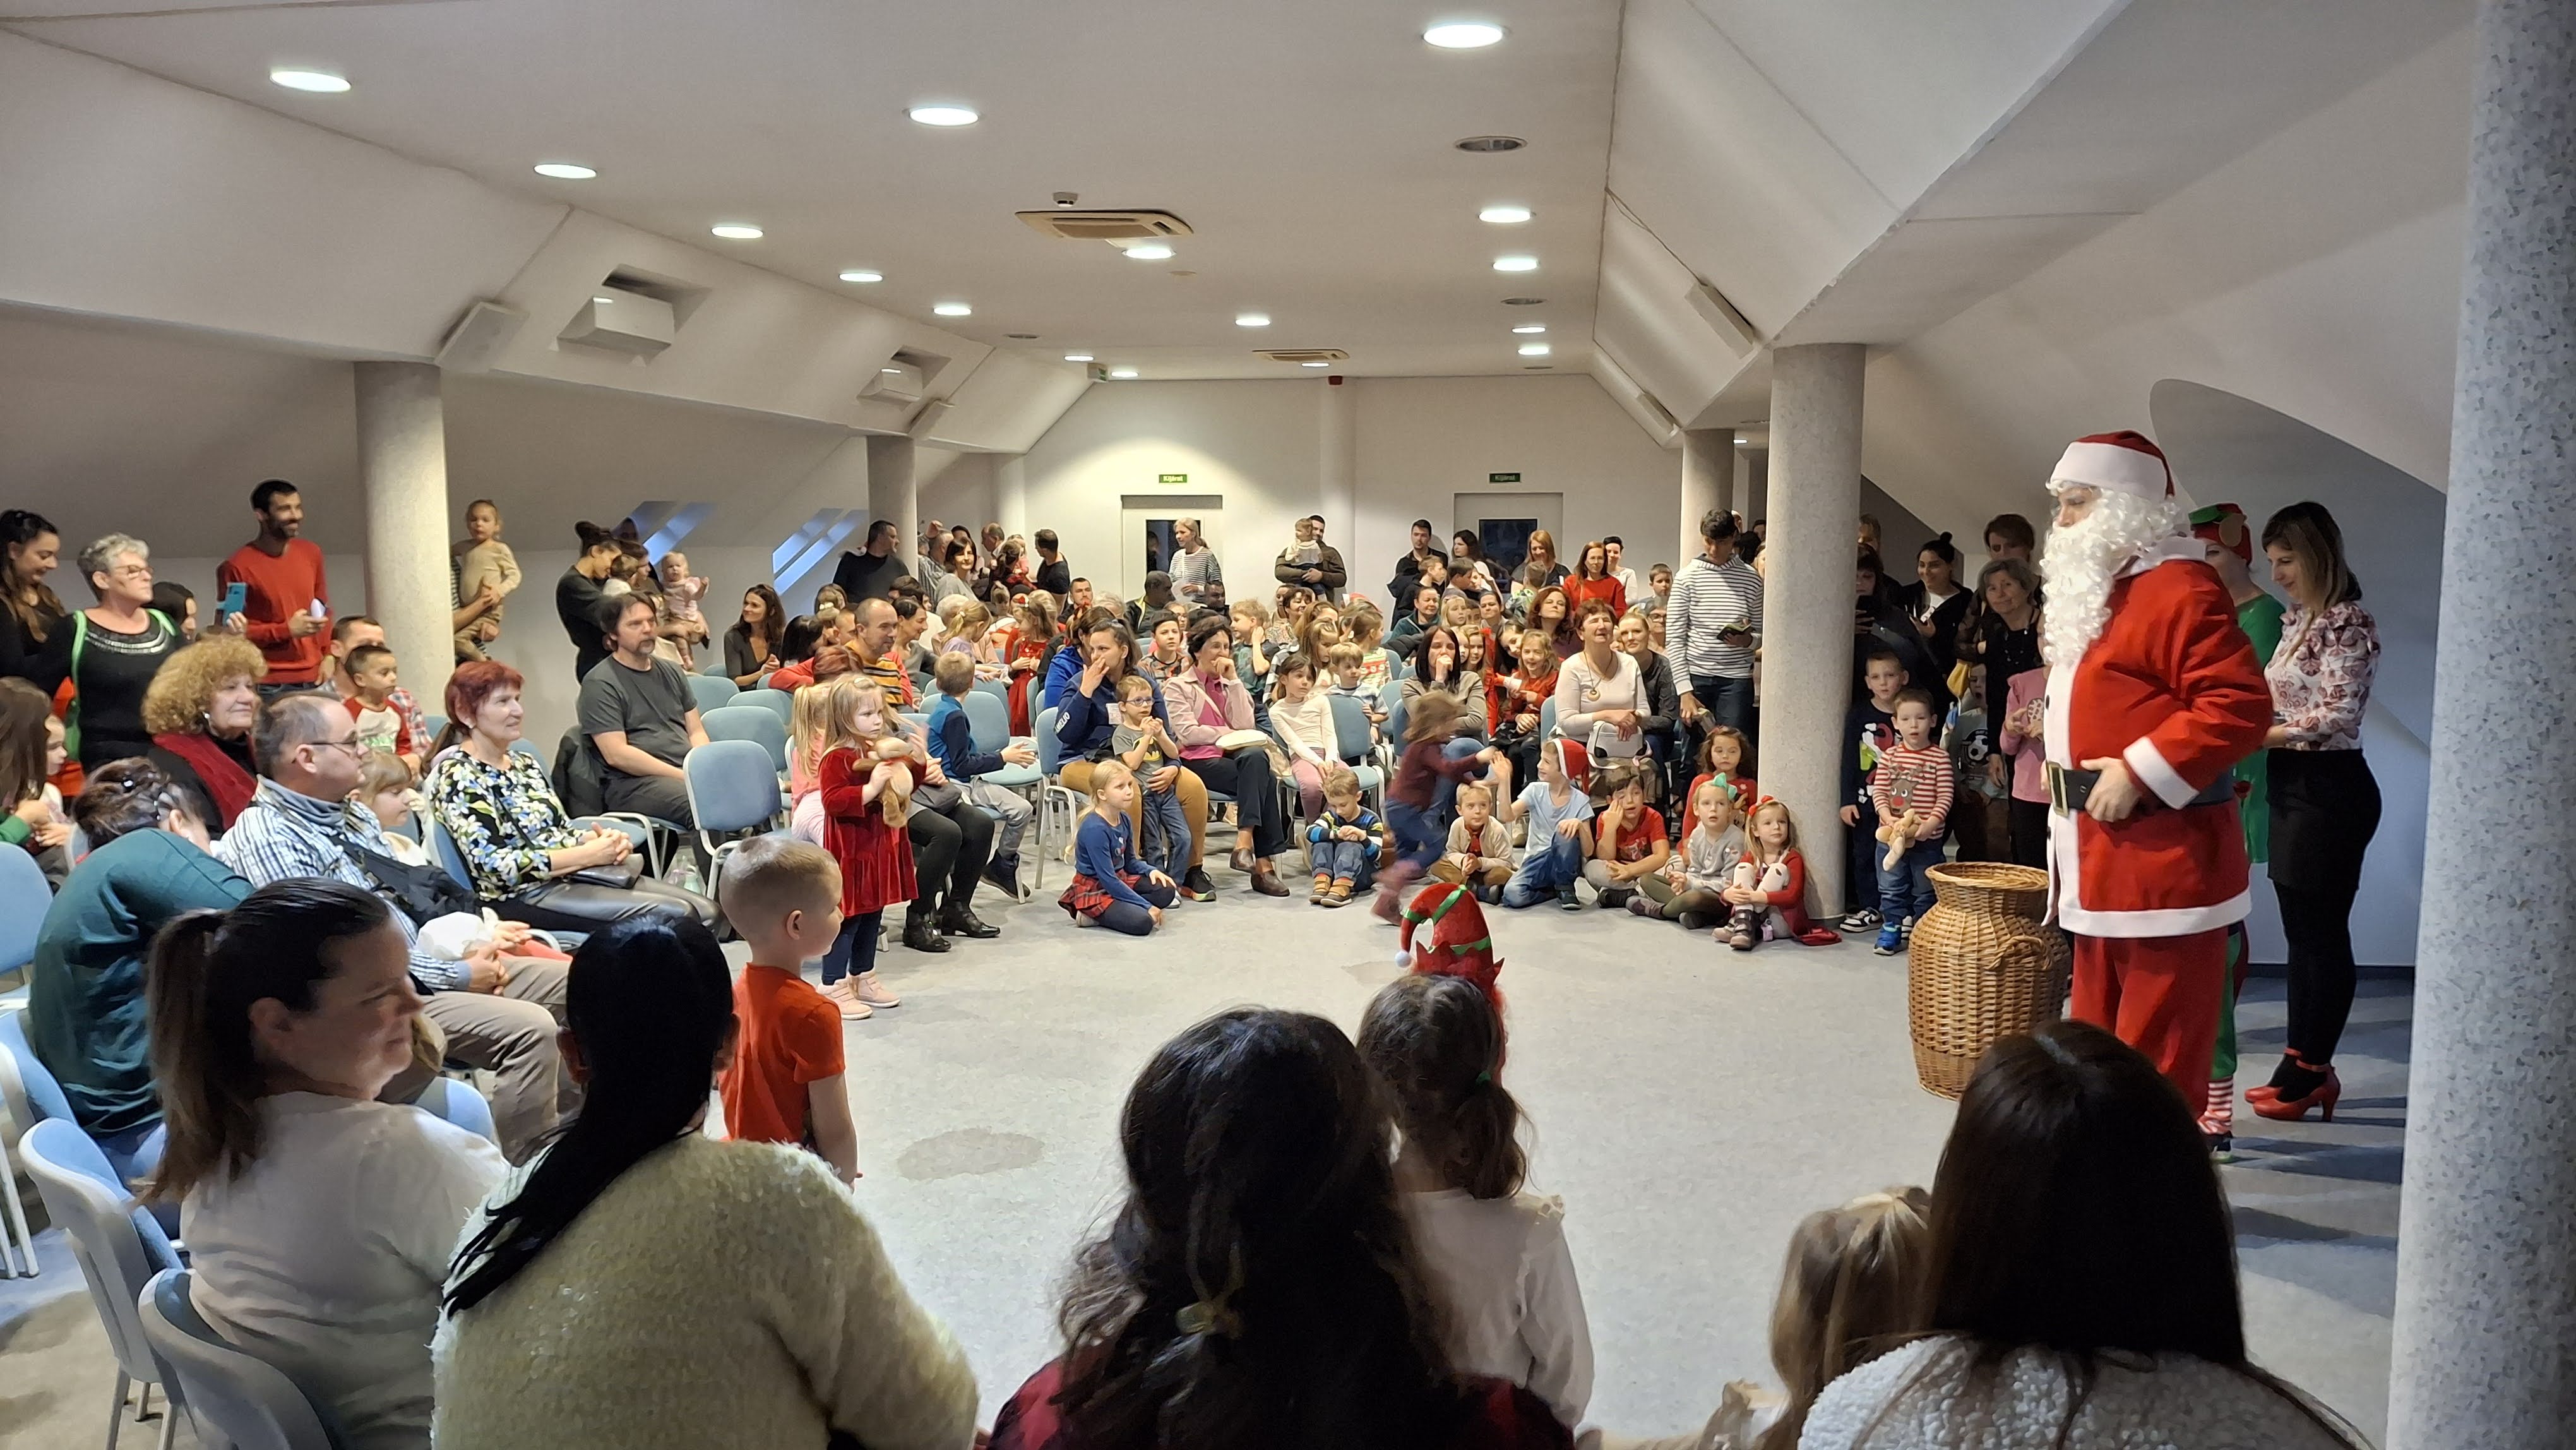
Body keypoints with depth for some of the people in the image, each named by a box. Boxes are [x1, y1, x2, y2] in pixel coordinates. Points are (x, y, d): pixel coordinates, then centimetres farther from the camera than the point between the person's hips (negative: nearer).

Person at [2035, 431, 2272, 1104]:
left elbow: (2240, 705, -23)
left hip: (2164, 864, -10)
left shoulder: (2177, 589, -15)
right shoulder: (2092, 593, 16)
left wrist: (2138, 773, -23)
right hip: (2100, 864, 10)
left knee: (2158, 1060, -2)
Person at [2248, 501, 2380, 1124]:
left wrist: (2255, 736, -15)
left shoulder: (2348, 623, -12)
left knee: (2322, 933, 0)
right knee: (2300, 932, 13)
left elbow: (2338, 716, -19)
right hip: (2292, 786, 9)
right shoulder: (2299, 621, 14)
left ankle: (2312, 1069, 9)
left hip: (2329, 789, -9)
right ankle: (2302, 1065, 20)